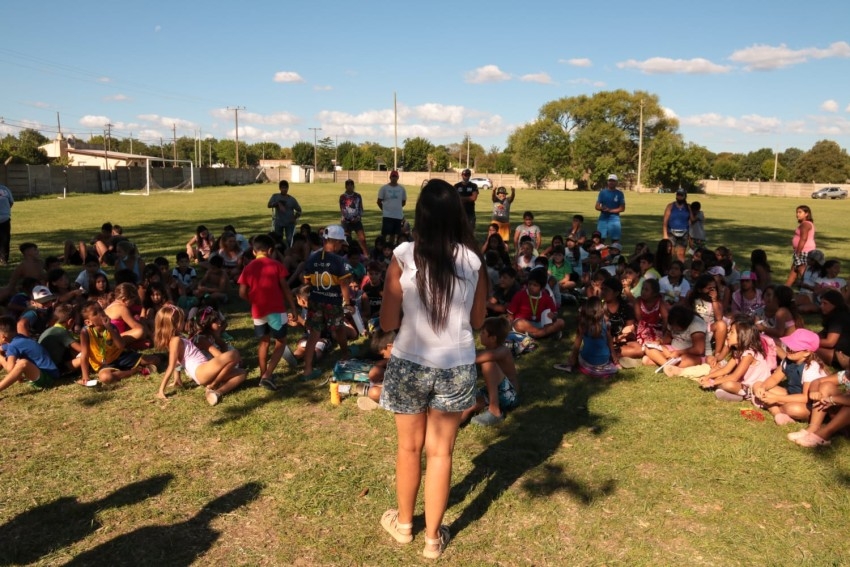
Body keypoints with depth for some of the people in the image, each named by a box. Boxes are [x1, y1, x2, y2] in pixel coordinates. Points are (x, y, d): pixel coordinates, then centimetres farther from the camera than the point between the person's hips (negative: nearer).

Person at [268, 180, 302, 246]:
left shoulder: (291, 199, 5)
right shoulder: (275, 196, 4)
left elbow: (298, 210, 11)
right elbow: (269, 205, -12)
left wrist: (295, 217, -7)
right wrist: (278, 204, -29)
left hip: (289, 223, 0)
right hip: (278, 222, 0)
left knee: (290, 240, -9)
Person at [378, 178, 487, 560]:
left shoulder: (404, 256, -12)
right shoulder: (473, 260, -7)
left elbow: (387, 322, -6)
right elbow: (478, 320, 4)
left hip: (410, 364, -1)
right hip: (457, 367, 1)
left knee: (410, 447, 18)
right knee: (440, 452, 14)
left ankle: (404, 524, 38)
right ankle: (433, 537, 28)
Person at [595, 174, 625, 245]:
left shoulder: (619, 193, 3)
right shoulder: (602, 192, 7)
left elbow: (622, 208, -2)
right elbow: (597, 206, 5)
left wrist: (611, 210, -15)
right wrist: (602, 208, -18)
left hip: (614, 218, -1)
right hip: (603, 218, 1)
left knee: (615, 239, -1)